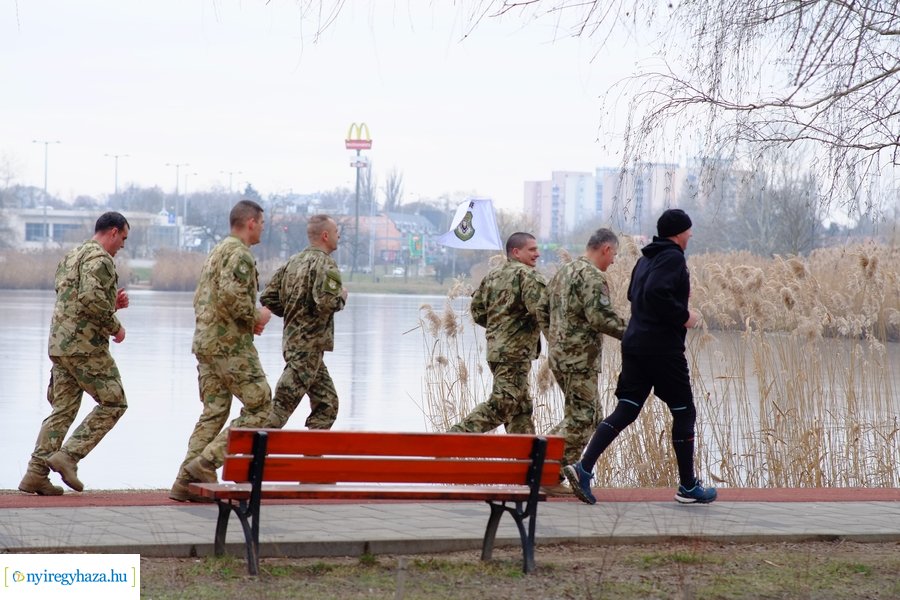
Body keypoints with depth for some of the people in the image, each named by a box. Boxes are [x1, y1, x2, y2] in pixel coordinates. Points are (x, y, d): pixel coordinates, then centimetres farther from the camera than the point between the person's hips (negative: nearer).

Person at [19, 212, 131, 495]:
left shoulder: (71, 256, 21)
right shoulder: (99, 258, -10)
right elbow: (91, 297, -24)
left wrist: (111, 303, 20)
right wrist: (115, 326, -11)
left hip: (59, 344, 9)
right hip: (85, 344, -9)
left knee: (63, 409, 10)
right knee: (113, 403, 0)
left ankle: (36, 473, 4)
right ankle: (68, 455, -7)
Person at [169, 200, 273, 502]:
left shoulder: (217, 252, 19)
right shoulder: (240, 254, -12)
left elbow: (200, 299, 22)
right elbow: (231, 294, -27)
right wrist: (255, 317, -10)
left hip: (205, 342, 10)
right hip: (231, 344, -10)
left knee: (213, 412, 11)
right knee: (259, 406, -3)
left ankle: (185, 483, 5)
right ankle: (206, 462, -10)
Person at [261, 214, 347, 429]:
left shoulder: (294, 262, 13)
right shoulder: (325, 264, -13)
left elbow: (268, 298, 12)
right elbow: (327, 301, -28)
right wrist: (342, 296, -8)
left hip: (292, 339, 9)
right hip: (309, 344, -9)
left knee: (327, 403, 14)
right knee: (283, 404, -8)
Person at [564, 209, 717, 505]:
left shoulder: (646, 259, 16)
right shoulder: (673, 258, -12)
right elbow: (655, 293, -27)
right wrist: (683, 317, -16)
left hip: (634, 344, 8)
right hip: (663, 348, -8)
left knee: (625, 411, 5)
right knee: (684, 412, 4)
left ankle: (583, 468, -9)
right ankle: (688, 487, 11)